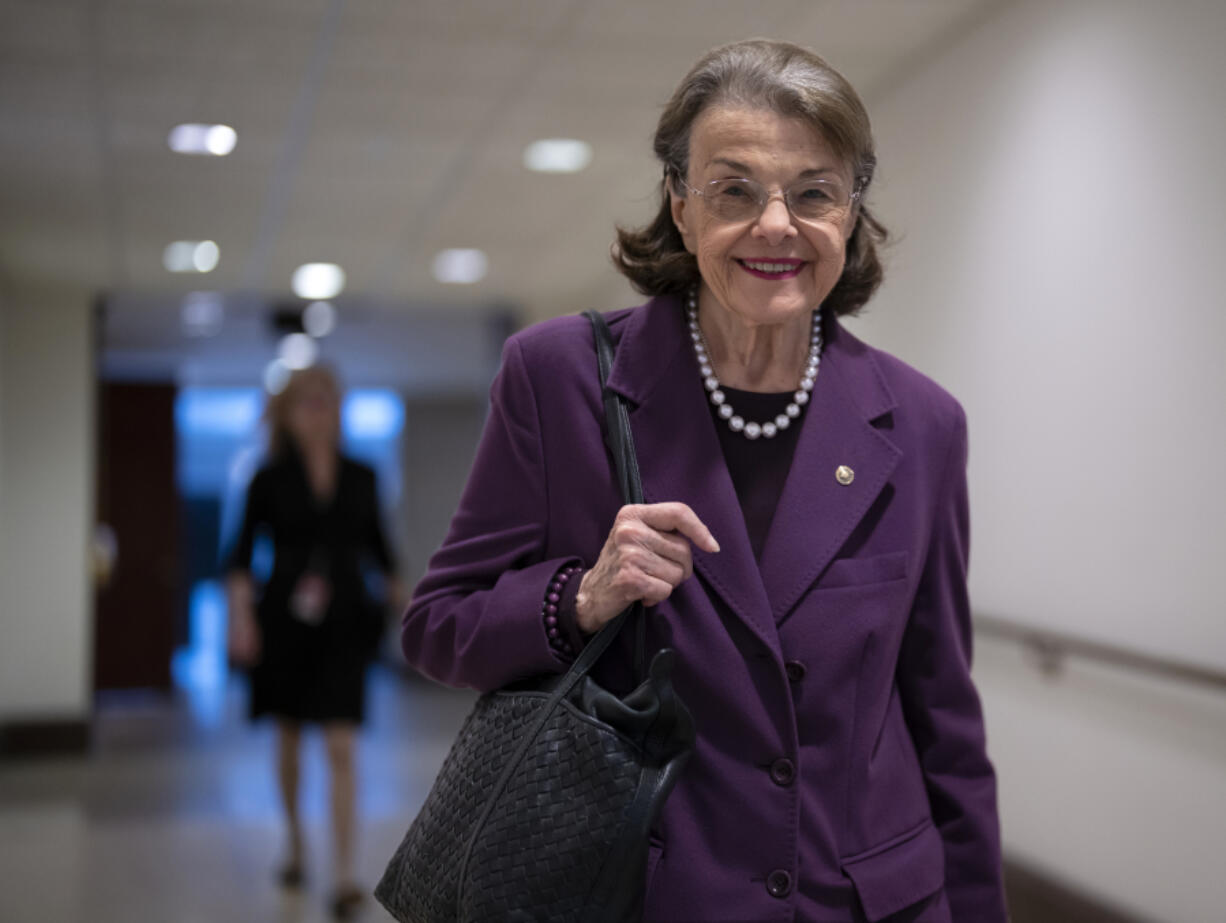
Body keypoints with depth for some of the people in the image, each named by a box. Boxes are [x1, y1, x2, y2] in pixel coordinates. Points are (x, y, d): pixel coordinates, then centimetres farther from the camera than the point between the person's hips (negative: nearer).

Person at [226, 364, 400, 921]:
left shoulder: (361, 478, 4)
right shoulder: (270, 479, -2)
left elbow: (377, 546, 14)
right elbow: (242, 551, -4)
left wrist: (399, 597, 12)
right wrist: (240, 613, -15)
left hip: (343, 623, 0)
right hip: (285, 621, 0)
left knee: (341, 749, -8)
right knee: (290, 739, 15)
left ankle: (344, 877, -8)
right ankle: (295, 843, 37)